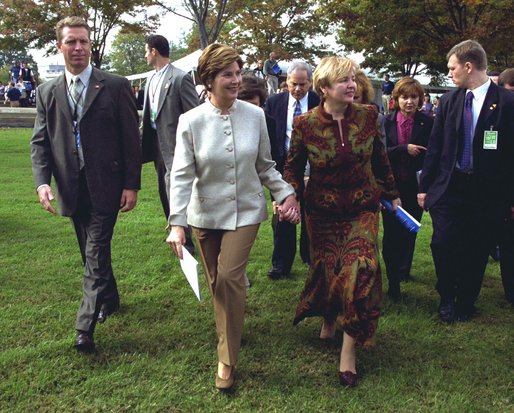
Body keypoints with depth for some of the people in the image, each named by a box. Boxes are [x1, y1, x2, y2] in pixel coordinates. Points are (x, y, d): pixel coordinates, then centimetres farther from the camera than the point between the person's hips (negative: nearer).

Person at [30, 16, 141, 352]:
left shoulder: (116, 86, -5)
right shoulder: (47, 92, 6)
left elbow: (131, 139, -5)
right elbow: (40, 141, 5)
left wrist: (132, 185, -8)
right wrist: (42, 181, -10)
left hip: (105, 186, -4)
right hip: (72, 187, 5)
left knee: (96, 253, -6)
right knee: (91, 252, 17)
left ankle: (86, 327, 0)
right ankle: (109, 298, 39)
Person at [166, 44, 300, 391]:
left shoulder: (254, 115, -6)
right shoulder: (191, 121, -10)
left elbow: (265, 165, 4)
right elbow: (182, 175, -12)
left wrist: (286, 193, -9)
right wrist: (177, 223, -20)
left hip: (245, 210, 0)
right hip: (206, 214, 1)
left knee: (229, 277, -11)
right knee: (217, 283, 12)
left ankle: (228, 359, 3)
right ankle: (232, 329, 39)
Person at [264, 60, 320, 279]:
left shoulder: (320, 103, -5)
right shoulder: (274, 102, 0)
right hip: (284, 166, 1)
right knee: (282, 217, 6)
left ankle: (310, 257, 32)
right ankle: (281, 264, 17)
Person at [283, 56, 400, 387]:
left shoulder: (368, 116, -5)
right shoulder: (305, 124, -9)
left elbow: (380, 159, 8)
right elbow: (293, 167, 1)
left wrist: (391, 194, 16)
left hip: (363, 209, 0)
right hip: (323, 212, 0)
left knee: (361, 269, -12)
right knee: (327, 269, 9)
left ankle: (349, 349, 0)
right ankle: (329, 318, 43)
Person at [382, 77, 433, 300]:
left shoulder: (428, 123, -4)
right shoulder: (386, 122, -1)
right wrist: (404, 149, -21)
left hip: (415, 186, 0)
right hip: (391, 185, 0)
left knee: (409, 231, 16)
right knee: (391, 232, 0)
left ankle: (404, 269, 40)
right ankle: (394, 282, 8)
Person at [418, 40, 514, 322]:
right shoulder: (448, 101, 5)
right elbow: (435, 147, 7)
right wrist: (424, 187, 6)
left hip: (488, 192, -2)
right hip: (449, 187, 2)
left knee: (476, 252, 7)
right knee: (443, 244, -6)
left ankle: (465, 304, 29)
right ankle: (446, 298, 20)